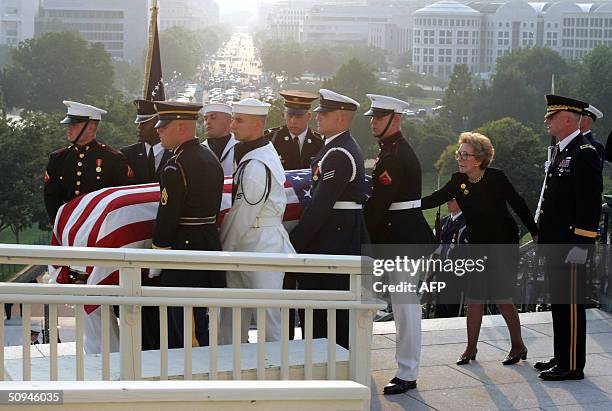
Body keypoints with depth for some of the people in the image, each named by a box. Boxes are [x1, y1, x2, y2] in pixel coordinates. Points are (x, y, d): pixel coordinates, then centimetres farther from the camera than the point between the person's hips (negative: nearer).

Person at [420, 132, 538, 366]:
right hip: (478, 245, 5)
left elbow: (518, 205, -8)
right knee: (474, 298, 4)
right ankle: (471, 348, 15)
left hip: (504, 244, -5)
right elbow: (433, 200, -4)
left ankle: (518, 345, 13)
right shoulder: (458, 181, -1)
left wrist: (535, 234, -6)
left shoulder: (496, 178, -15)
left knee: (502, 297, -4)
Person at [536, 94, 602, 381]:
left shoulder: (584, 153, -15)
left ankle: (572, 366, 4)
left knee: (571, 304, -2)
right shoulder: (560, 150, 15)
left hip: (570, 246, -10)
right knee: (558, 302, 16)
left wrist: (581, 246, -22)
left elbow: (591, 204, -20)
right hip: (554, 244, 10)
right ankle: (561, 358, 26)